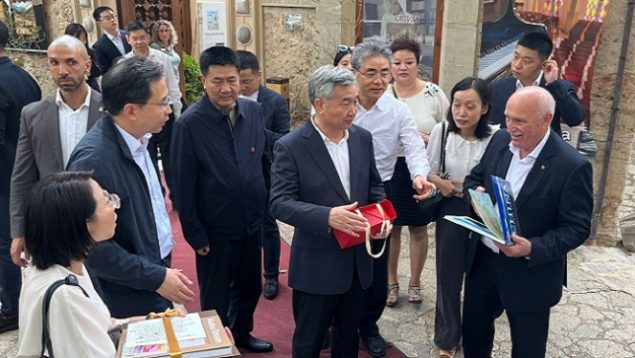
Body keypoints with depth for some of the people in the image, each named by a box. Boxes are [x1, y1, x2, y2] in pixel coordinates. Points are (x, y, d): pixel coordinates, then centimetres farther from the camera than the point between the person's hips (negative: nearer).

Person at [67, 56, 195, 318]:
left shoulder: (136, 138, -1)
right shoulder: (93, 159, -25)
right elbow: (92, 245, -23)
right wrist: (156, 277, -20)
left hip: (157, 267, 8)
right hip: (131, 296, -7)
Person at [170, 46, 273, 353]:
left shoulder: (254, 111, -4)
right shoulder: (189, 124, -18)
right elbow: (183, 187, -14)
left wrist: (268, 204, 10)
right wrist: (195, 235, -12)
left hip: (252, 223, 5)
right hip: (215, 231, -5)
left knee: (250, 287, 24)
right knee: (216, 298, 15)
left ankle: (242, 333, 49)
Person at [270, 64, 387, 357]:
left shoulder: (363, 138, 2)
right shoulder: (290, 146, -15)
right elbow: (280, 203, -19)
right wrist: (327, 217, -32)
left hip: (358, 260, 5)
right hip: (317, 264, -5)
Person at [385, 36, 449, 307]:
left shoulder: (434, 94, -4)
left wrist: (430, 140, -17)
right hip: (389, 171, 0)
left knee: (418, 228, 14)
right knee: (390, 227, 11)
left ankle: (415, 282, 34)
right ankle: (391, 282, 30)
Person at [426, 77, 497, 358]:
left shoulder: (496, 135, -18)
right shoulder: (441, 130, -10)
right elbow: (429, 170, 1)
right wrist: (440, 183, -18)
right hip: (451, 211, 2)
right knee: (448, 275, 13)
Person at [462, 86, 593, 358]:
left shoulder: (573, 166, -21)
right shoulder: (500, 141, -3)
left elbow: (577, 227, -17)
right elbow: (474, 178, 10)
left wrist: (533, 249, -31)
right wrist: (476, 193, -14)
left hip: (530, 273, -5)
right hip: (482, 260, 5)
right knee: (473, 328, 23)